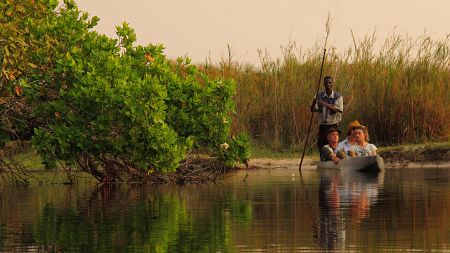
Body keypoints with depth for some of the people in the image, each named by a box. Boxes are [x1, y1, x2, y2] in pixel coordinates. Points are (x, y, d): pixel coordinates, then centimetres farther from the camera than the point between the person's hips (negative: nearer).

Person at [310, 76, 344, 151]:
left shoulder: (338, 96, -1)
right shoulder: (320, 96, 7)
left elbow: (337, 109, -14)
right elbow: (312, 110, 0)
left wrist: (325, 104, -28)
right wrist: (314, 103, -24)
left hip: (333, 126, -3)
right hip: (322, 126, 3)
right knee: (320, 145, 1)